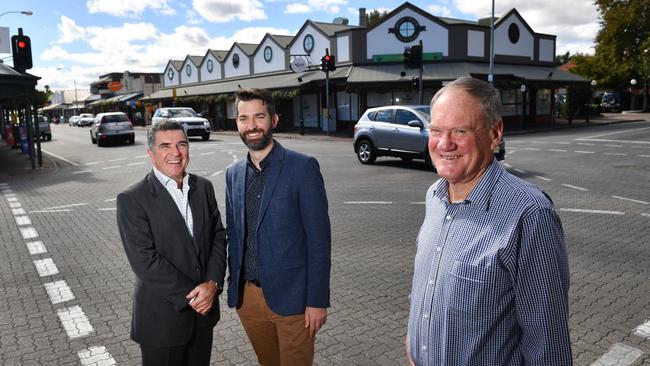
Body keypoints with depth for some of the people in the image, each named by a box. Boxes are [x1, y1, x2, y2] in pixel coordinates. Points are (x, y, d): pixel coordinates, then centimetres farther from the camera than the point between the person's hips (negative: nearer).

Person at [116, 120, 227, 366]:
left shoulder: (203, 187, 2)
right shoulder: (131, 200, -13)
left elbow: (218, 237, 2)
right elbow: (145, 261, -18)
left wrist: (213, 283, -12)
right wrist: (190, 296, -16)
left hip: (204, 309, 5)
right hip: (162, 317, -4)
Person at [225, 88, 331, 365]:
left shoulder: (303, 167, -11)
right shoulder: (233, 173, 6)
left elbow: (319, 239, -12)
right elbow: (233, 235, 13)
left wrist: (317, 300, -13)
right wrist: (234, 287, 11)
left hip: (290, 297, -5)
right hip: (246, 296, 5)